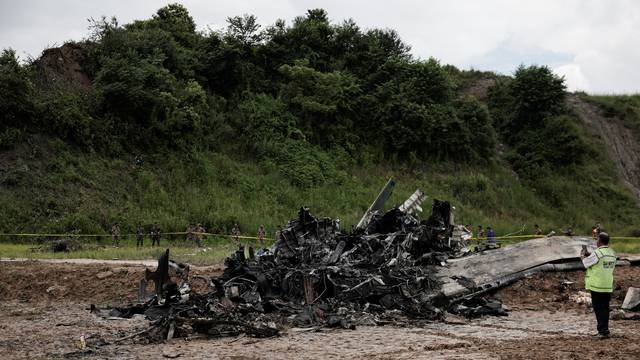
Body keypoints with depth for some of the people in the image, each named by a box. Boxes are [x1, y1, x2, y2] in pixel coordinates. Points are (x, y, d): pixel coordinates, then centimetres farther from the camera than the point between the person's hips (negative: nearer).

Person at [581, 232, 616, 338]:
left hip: (597, 286, -7)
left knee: (599, 309, -1)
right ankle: (604, 330, 19)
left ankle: (602, 331, -4)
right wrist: (590, 254, 17)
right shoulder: (612, 254, 6)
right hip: (608, 286, 7)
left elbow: (586, 264, -6)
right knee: (605, 309, 14)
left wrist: (584, 255, 16)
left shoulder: (597, 253, -18)